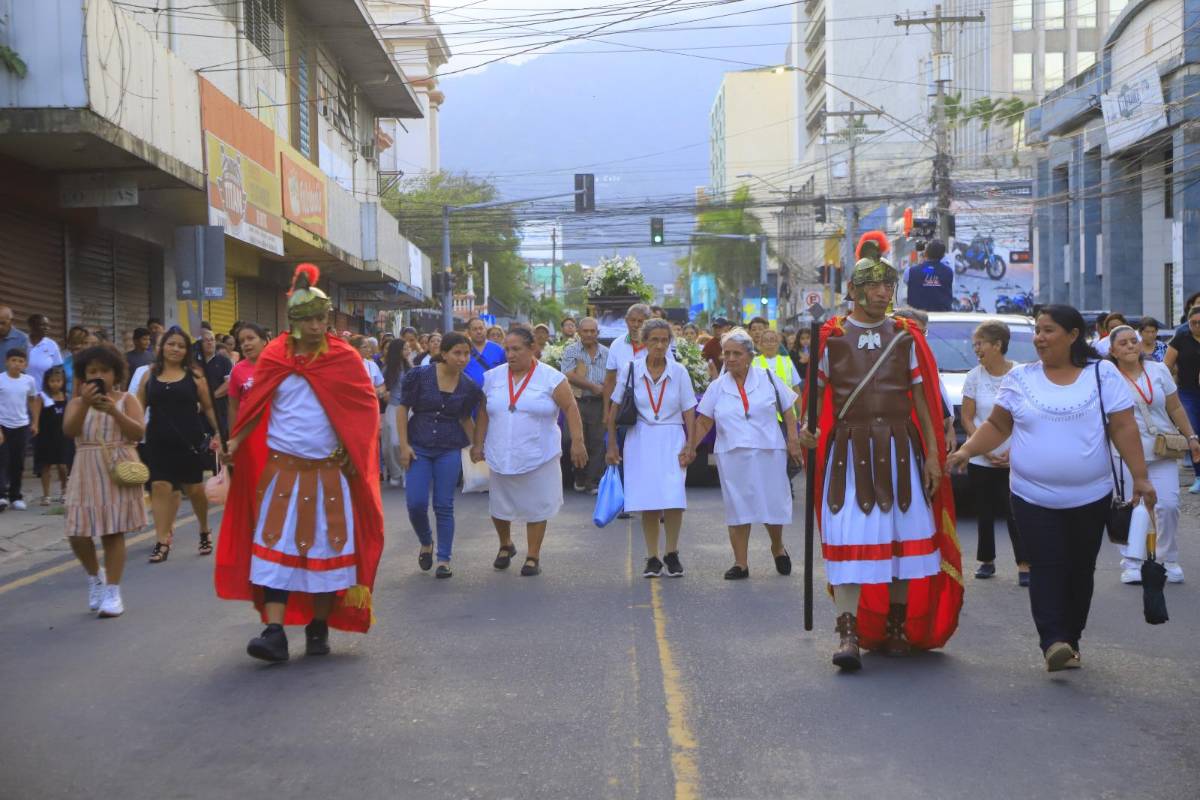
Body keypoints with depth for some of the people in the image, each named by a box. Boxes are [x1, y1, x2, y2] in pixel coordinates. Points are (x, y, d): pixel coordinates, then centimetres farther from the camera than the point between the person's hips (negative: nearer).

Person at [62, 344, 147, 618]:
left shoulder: (126, 399, 4)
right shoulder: (77, 402, 8)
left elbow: (138, 433, -9)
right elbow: (69, 430, -11)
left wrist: (114, 411, -20)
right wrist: (85, 404, -23)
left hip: (118, 470, -2)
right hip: (87, 472, 2)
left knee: (113, 532, -3)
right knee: (78, 534, -2)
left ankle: (112, 592, 6)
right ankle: (95, 576, 27)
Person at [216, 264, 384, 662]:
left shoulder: (344, 357, 1)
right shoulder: (274, 357, 2)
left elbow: (365, 406, 5)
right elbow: (255, 406, 4)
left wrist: (353, 446, -7)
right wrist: (237, 441, -11)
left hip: (330, 470, 0)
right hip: (282, 467, 0)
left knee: (327, 547, 4)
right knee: (276, 546, -7)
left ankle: (318, 627, 18)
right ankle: (274, 632, -8)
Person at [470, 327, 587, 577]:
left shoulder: (550, 377, -5)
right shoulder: (493, 377, 6)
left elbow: (570, 408, -7)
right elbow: (484, 413, 11)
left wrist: (577, 441, -14)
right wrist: (478, 444, 6)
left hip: (538, 457, -3)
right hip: (501, 457, 3)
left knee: (536, 507, 3)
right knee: (499, 507, 10)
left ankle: (533, 556, 17)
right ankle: (505, 545, 36)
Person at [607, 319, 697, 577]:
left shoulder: (679, 372, 0)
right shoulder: (630, 370, -1)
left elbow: (689, 412, 3)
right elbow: (615, 409, 5)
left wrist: (689, 446, -4)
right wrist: (612, 445, 4)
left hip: (672, 441, 0)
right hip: (640, 441, 0)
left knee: (673, 498, -12)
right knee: (648, 502, 1)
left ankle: (672, 554, 6)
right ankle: (652, 558, 13)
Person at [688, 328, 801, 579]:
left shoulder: (767, 379, 2)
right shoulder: (717, 387, 5)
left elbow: (788, 411, 8)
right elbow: (703, 422, 6)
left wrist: (793, 440, -2)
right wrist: (691, 448, -5)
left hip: (769, 452, -1)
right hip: (731, 455, 1)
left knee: (774, 504, 5)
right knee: (737, 509, 4)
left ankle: (778, 548, 33)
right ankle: (741, 563, 11)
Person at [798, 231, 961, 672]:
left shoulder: (907, 336, 7)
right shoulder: (831, 336, 3)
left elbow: (922, 400, 7)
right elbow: (818, 394, 8)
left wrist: (933, 455, 3)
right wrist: (810, 431, -12)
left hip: (899, 449, 2)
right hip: (848, 449, -2)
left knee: (903, 533, 6)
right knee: (848, 538, -8)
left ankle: (897, 627, 22)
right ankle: (849, 632, -8)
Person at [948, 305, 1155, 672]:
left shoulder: (1103, 374, 2)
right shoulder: (1020, 378, 6)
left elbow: (1123, 428, -1)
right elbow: (997, 425, 9)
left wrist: (1140, 476, -7)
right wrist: (967, 450, -6)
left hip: (1090, 497, 0)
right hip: (1033, 498, 0)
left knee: (1079, 569, 8)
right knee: (1047, 567, -11)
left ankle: (1070, 640, 19)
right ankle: (1053, 641, -17)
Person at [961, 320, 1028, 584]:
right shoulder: (974, 377, 2)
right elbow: (967, 418, 2)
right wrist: (986, 451, -9)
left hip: (1014, 461, -2)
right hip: (980, 461, 2)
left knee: (1015, 513, -9)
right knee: (985, 513, 8)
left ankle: (1024, 565, -6)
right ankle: (986, 560, 21)